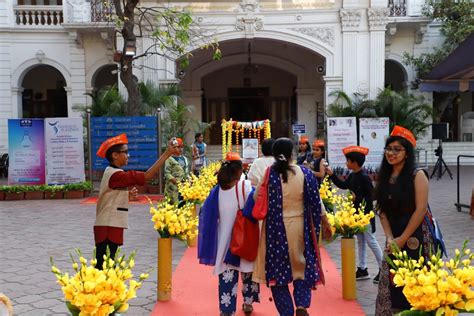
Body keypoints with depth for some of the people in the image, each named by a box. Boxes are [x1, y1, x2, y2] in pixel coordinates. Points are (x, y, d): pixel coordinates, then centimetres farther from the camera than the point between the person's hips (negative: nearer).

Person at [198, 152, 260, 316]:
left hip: (224, 240, 2)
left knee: (227, 274, 6)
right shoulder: (245, 186, -14)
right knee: (248, 270, 19)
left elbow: (207, 215, 3)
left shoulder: (217, 190, -3)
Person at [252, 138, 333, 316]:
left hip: (275, 229, -1)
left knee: (278, 270, 12)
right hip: (299, 228, 2)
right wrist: (325, 223, 13)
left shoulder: (269, 174, -10)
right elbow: (316, 202, 0)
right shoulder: (305, 173, -5)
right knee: (302, 266, 19)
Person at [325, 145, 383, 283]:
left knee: (371, 241, -2)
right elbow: (343, 185, 18)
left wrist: (356, 198, -22)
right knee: (360, 241, 14)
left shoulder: (364, 177, -20)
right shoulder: (353, 175, 5)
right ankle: (362, 269, 24)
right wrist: (331, 174, 14)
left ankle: (383, 269, 10)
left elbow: (371, 197, -20)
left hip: (365, 214, -9)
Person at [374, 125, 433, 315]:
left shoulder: (417, 175, -8)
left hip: (415, 238, -5)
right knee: (390, 284, 6)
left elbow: (421, 209, -13)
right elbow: (383, 211, 6)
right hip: (394, 240, 5)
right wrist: (390, 238, -6)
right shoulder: (384, 177, 8)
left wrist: (403, 239, -12)